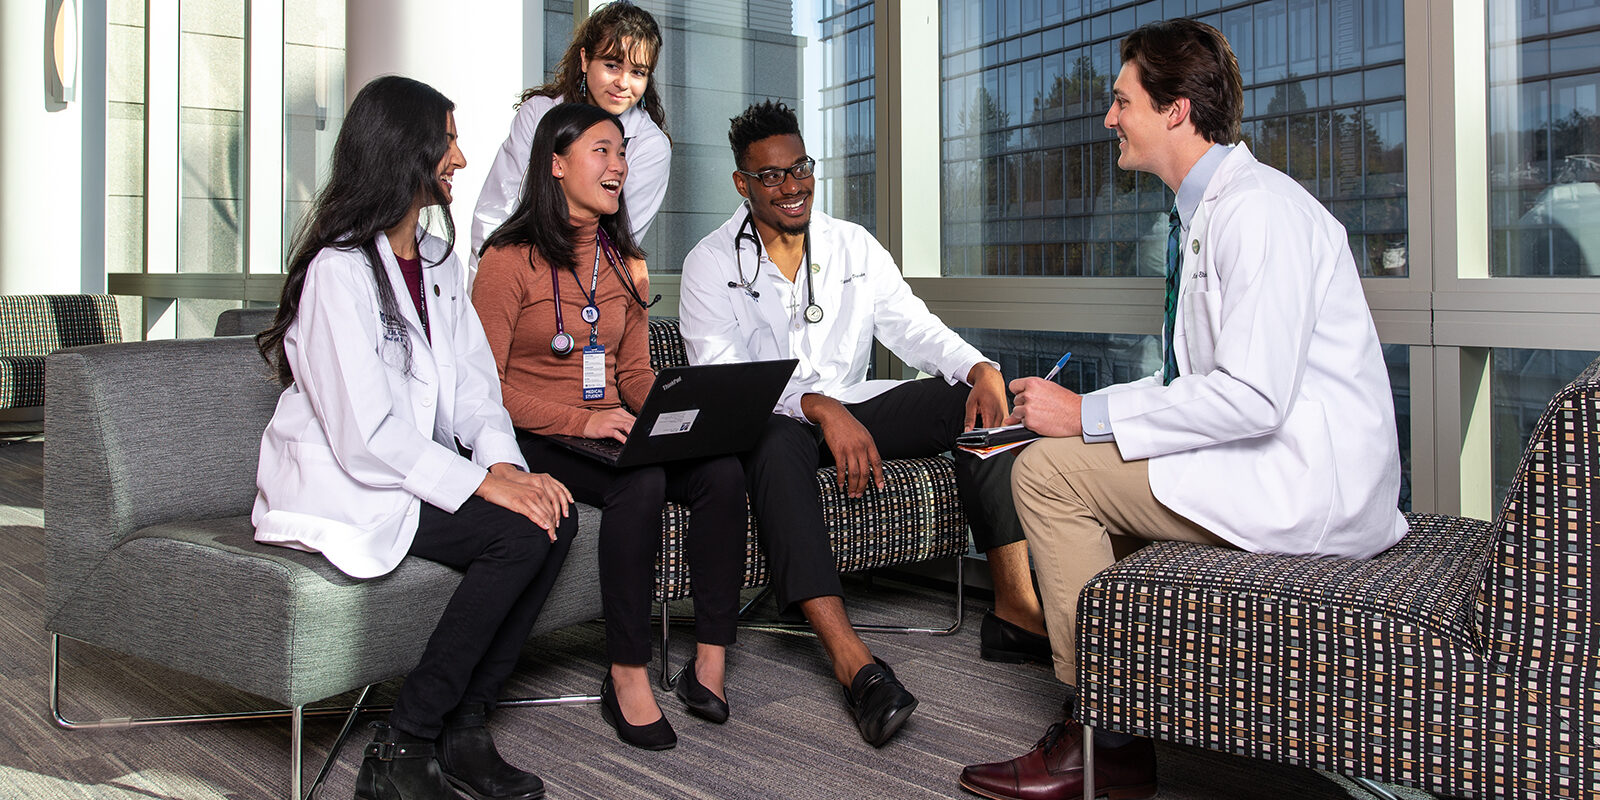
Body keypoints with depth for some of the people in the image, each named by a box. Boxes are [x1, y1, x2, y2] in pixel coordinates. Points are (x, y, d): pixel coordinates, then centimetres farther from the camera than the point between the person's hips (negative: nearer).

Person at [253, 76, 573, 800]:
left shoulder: (437, 261, 14)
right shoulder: (338, 270, -15)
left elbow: (474, 390, 8)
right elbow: (366, 435, -22)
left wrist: (506, 463, -11)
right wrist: (480, 481, -22)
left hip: (411, 475, 8)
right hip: (336, 490, -8)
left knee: (553, 515, -15)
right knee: (520, 534, -24)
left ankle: (464, 731, -7)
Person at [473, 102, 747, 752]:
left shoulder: (622, 261, 17)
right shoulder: (510, 260, -4)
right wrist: (582, 421, -23)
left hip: (610, 431, 6)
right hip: (534, 440, -6)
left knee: (722, 471, -22)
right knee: (640, 483, -34)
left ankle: (710, 660, -17)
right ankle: (627, 675, -25)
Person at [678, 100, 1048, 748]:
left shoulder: (854, 246, 13)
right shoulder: (710, 264, -1)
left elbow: (913, 327, 6)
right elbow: (720, 375, -14)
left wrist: (981, 368, -16)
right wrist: (821, 409, -30)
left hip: (852, 409, 5)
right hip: (770, 422, -4)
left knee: (971, 400, -18)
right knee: (777, 441, -40)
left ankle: (1016, 604, -25)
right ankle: (849, 656, -49)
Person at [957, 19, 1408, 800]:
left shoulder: (1257, 210, -17)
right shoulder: (1205, 212, 14)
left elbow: (1253, 396, -25)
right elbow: (1196, 380, 18)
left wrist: (1088, 416, -19)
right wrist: (1080, 410, 7)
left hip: (1305, 485, -10)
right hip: (1263, 462, 10)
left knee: (1047, 471, -12)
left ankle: (1102, 732, 0)